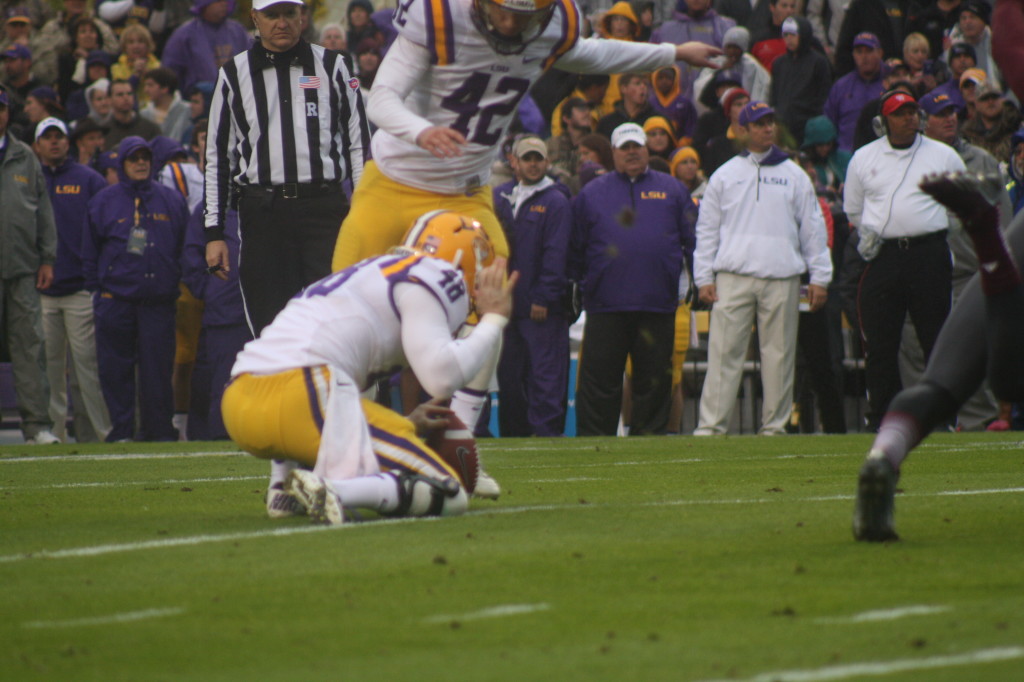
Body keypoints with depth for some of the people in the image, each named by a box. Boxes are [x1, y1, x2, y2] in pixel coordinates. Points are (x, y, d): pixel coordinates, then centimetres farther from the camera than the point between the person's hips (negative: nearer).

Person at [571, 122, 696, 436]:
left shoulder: (671, 190, 13)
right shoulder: (591, 193, 13)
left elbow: (692, 240, 12)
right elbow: (575, 248, 15)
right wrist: (570, 287, 9)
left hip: (658, 304, 1)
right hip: (605, 303, -1)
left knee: (654, 381, 5)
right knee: (600, 377, -3)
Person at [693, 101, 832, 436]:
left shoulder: (795, 176, 12)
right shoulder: (725, 175, 12)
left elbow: (813, 229, 12)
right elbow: (707, 229, 11)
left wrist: (819, 278, 5)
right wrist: (703, 278, 2)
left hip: (782, 279, 1)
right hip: (733, 278, -1)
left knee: (779, 354, 1)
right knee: (723, 352, -8)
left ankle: (774, 426, 8)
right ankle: (710, 426, -9)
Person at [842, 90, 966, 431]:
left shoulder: (943, 156, 7)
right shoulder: (863, 158, 11)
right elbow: (853, 208, 22)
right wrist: (868, 232, 10)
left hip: (930, 255, -1)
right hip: (883, 256, 1)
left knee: (938, 339, -3)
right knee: (880, 342, -2)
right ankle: (881, 418, 3)